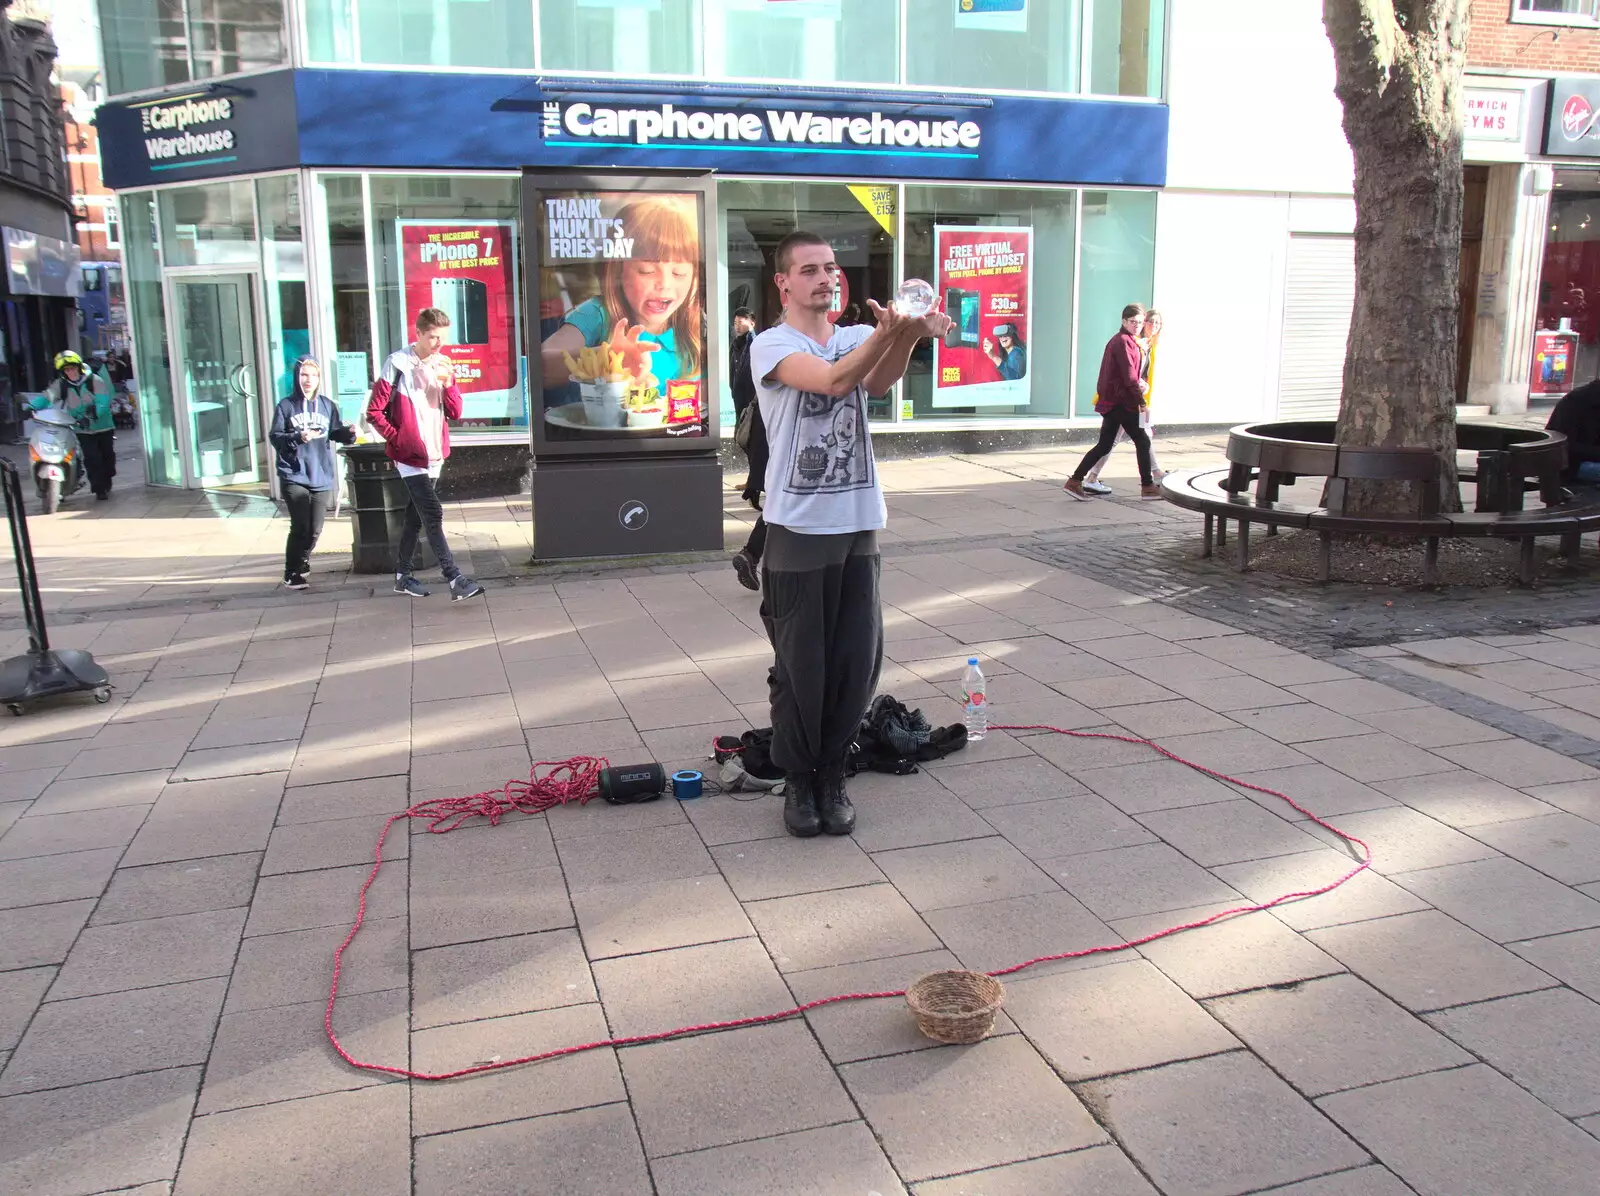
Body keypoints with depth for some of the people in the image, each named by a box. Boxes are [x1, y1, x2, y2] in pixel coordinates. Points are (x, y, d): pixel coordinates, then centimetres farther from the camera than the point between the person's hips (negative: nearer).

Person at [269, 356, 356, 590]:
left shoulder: (327, 405, 7)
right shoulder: (286, 405, -3)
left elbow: (336, 432, 7)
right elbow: (275, 437, -5)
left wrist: (349, 432, -14)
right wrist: (298, 437, -22)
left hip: (321, 476, 4)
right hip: (294, 476, -4)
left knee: (315, 530, 8)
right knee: (300, 527, -11)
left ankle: (302, 561, 35)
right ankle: (292, 573, 5)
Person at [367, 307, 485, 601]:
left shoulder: (443, 365, 8)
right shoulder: (398, 365, -10)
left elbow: (455, 413, 4)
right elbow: (375, 412, -9)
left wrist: (448, 384, -11)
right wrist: (397, 439, -9)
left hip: (434, 455, 7)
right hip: (410, 456, -7)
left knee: (416, 517, 14)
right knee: (433, 516, -11)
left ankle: (402, 576, 26)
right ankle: (455, 581, -14)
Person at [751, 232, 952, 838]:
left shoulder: (859, 337, 12)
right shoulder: (771, 345, -3)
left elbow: (878, 381, -13)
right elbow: (833, 380, -22)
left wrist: (911, 335, -33)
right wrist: (890, 331, -36)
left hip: (858, 524, 5)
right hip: (798, 527, -4)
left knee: (857, 662, 9)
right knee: (800, 666, 4)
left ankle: (831, 775, 26)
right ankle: (798, 782, 22)